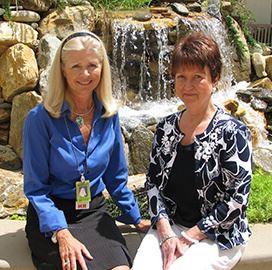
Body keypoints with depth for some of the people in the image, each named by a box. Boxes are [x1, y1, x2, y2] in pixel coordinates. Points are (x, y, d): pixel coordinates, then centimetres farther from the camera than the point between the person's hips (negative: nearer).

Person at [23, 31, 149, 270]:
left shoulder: (109, 116, 2)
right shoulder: (40, 118, -11)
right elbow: (35, 187, -10)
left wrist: (136, 218, 14)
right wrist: (61, 233, -22)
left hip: (94, 212, 3)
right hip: (50, 217, -3)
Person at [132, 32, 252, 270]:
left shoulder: (233, 132, -11)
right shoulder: (166, 128, 5)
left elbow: (236, 199, -13)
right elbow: (153, 181, 5)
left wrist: (188, 238, -12)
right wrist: (166, 233, -7)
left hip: (219, 235, -3)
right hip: (169, 225, 4)